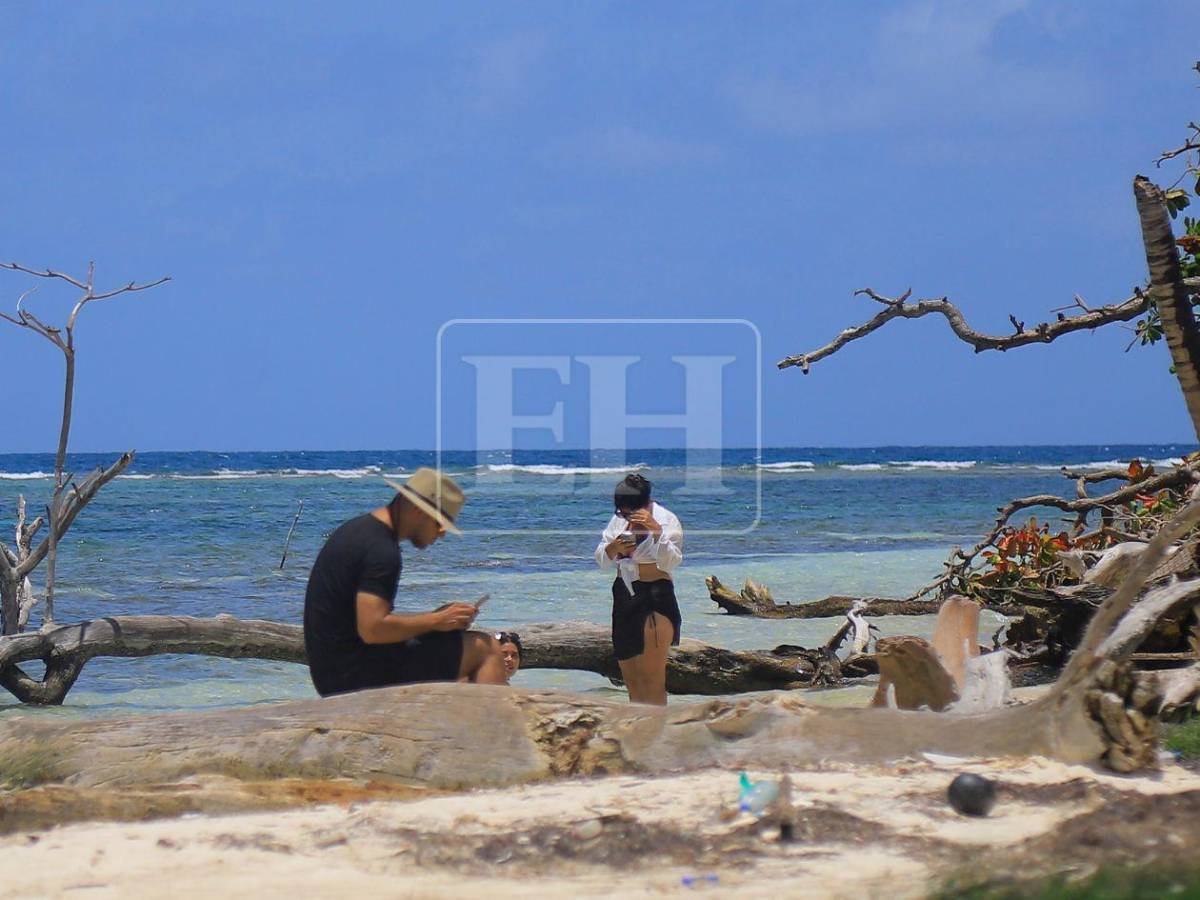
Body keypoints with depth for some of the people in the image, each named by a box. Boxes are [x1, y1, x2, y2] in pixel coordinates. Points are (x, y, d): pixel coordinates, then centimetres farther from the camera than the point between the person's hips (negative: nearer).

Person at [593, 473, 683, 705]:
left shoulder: (666, 519, -8)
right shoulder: (618, 520, 10)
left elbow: (671, 562, -18)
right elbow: (601, 560, 9)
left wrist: (656, 530, -30)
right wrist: (612, 548, -13)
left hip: (655, 598, -7)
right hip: (624, 597, 7)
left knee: (651, 678, -11)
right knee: (630, 678, 11)